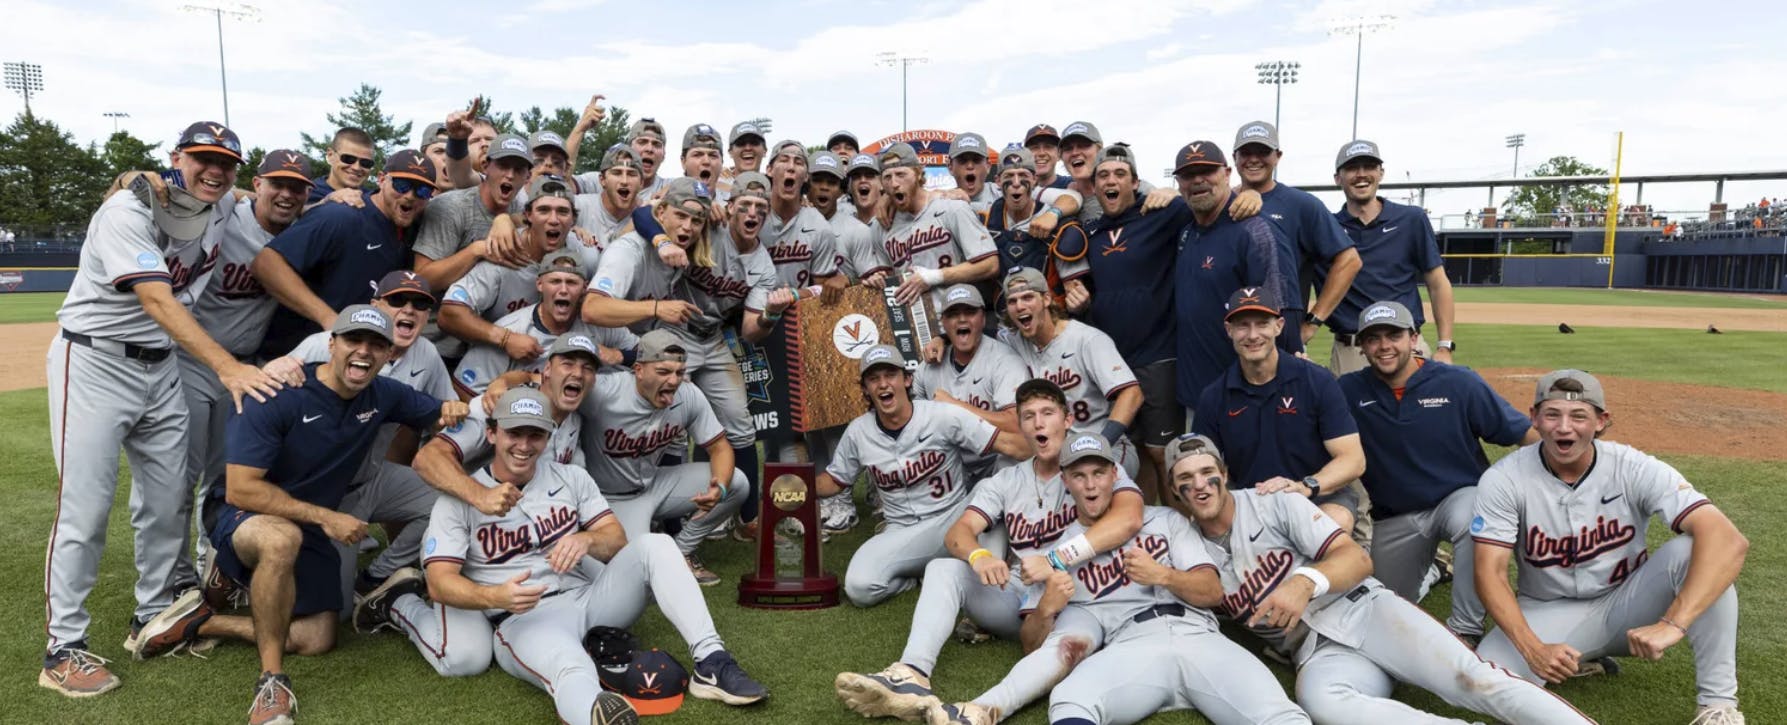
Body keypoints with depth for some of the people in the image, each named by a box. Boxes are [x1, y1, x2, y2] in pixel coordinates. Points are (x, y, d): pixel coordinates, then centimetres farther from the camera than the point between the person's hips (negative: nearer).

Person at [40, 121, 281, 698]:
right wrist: (228, 367, -45)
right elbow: (158, 302, -33)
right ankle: (63, 648, 2)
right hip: (96, 363, -7)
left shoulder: (223, 209, 1)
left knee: (168, 501, 9)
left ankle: (153, 620, 25)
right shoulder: (129, 212, -21)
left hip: (161, 367, 7)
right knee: (85, 506, -7)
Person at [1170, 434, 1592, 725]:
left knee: (1471, 679, -25)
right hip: (1317, 652, 0)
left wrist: (1306, 580, -26)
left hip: (1362, 611, 0)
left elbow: (1358, 559, -6)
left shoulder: (1275, 504, 2)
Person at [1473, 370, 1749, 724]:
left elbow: (1730, 541, -30)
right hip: (1549, 613, 0)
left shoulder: (1635, 469, -18)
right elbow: (1490, 573, -20)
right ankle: (1580, 661, 5)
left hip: (1626, 604, 0)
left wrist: (1672, 624, -43)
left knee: (1692, 549, -27)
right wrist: (1533, 649, -37)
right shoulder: (1503, 480, -17)